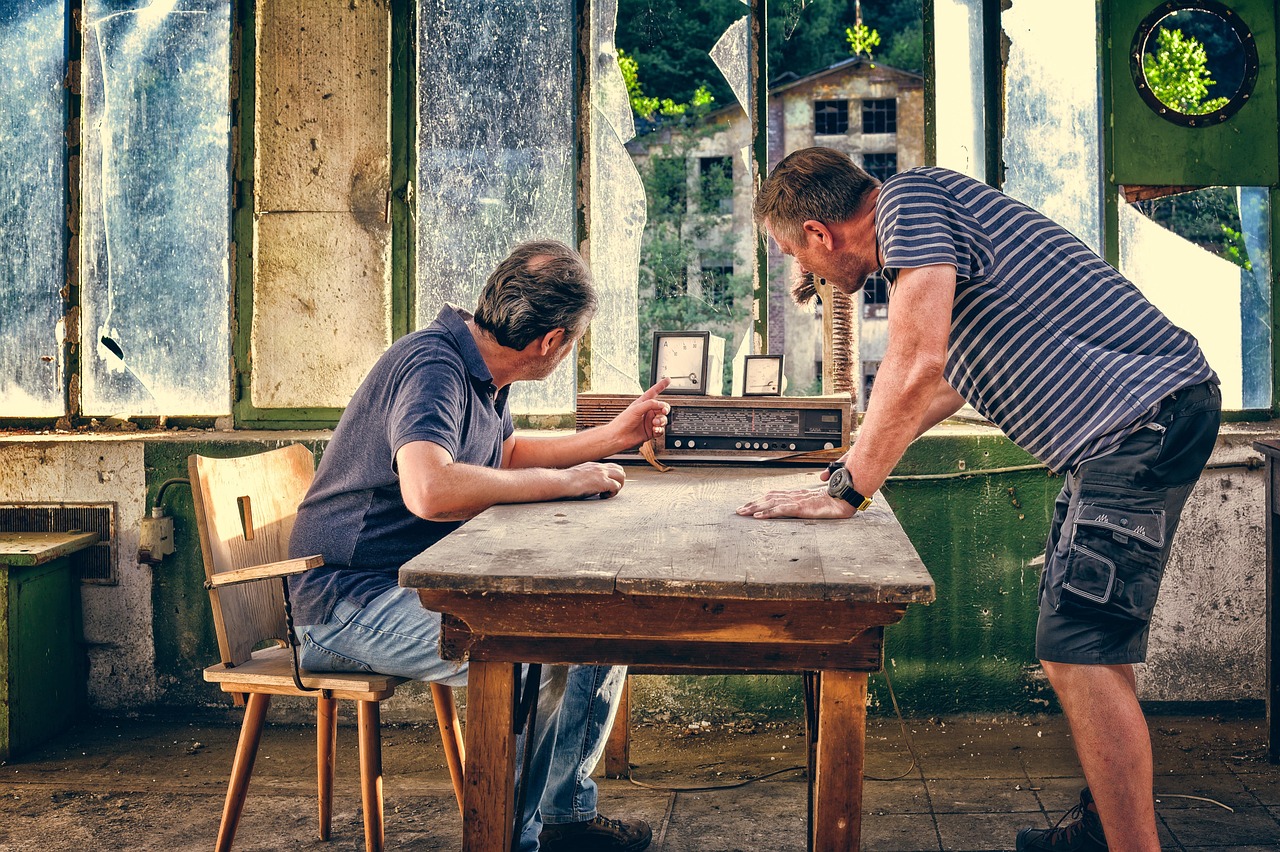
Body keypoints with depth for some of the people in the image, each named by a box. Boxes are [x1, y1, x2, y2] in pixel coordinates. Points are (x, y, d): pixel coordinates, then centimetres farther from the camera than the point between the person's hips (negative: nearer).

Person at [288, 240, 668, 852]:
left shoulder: (479, 369, 9)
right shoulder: (433, 365, -22)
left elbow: (506, 454, 29)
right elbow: (429, 489, -41)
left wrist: (613, 437, 25)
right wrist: (566, 481, -29)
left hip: (424, 583, 10)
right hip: (352, 602, -10)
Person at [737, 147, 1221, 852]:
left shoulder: (908, 198, -11)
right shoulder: (927, 210, 20)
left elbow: (916, 365, -22)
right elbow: (950, 380, 32)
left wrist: (846, 490, -15)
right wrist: (866, 452, 37)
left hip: (1142, 409, -11)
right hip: (1137, 422, 11)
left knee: (1082, 652, -12)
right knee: (1076, 645, 15)